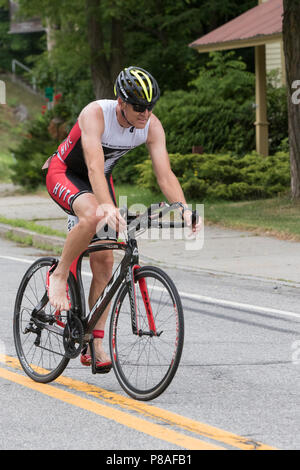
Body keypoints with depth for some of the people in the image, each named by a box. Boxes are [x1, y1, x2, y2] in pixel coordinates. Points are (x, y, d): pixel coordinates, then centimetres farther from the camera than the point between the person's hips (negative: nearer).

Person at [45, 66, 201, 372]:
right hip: (64, 174, -5)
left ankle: (94, 345, 3)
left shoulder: (152, 126, -18)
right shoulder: (95, 114, -33)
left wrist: (184, 209, -40)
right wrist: (108, 206, -61)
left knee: (104, 262, -3)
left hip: (100, 181, 6)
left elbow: (165, 174, -23)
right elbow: (94, 165, -45)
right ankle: (59, 275, -16)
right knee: (93, 216, -39)